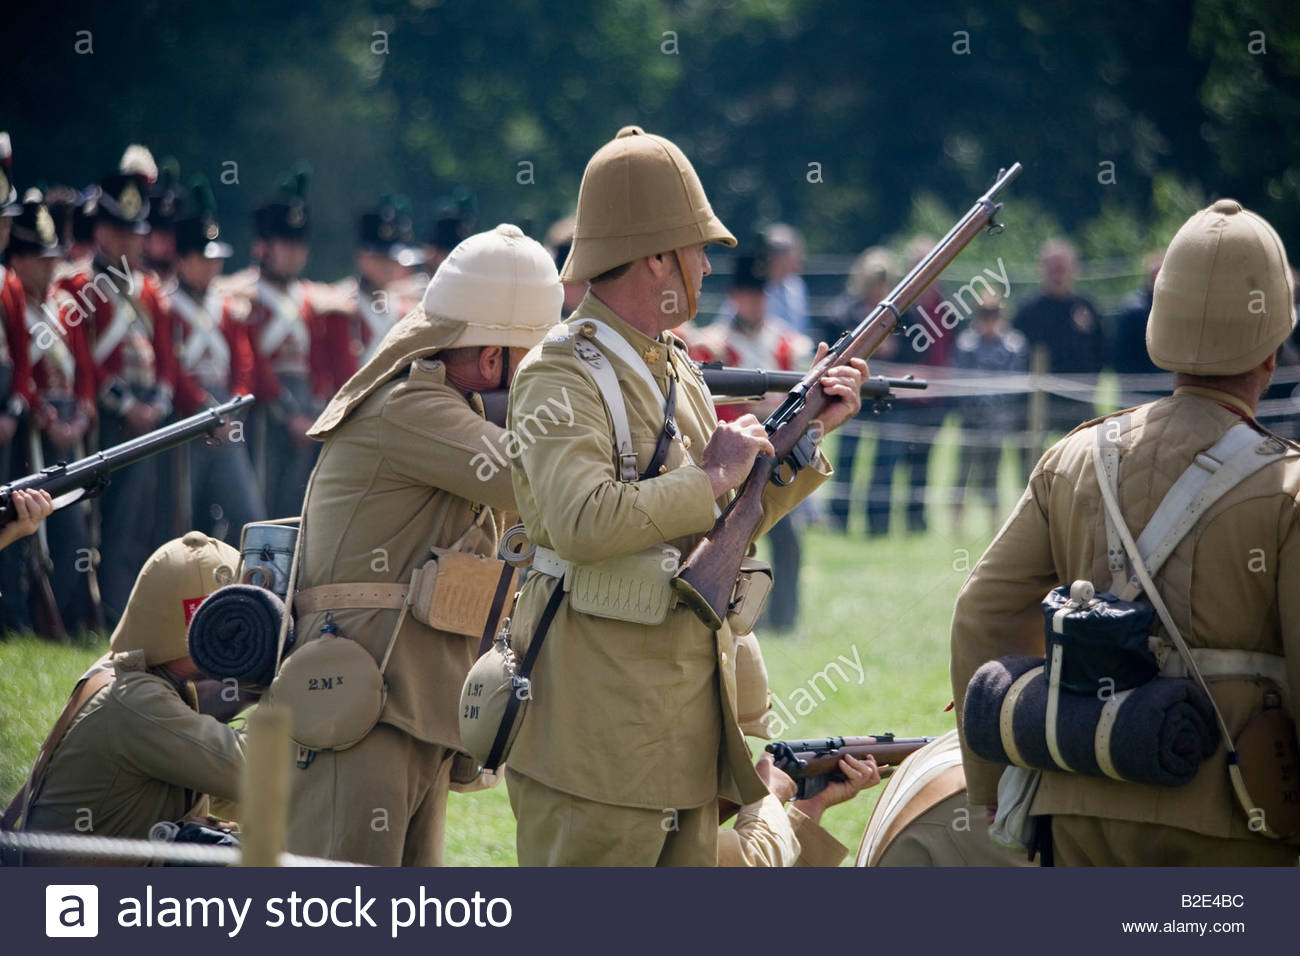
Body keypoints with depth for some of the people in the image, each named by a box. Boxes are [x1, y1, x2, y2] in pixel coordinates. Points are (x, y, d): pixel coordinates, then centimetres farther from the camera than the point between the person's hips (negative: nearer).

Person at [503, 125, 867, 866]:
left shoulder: (679, 373, 16)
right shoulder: (563, 377, -13)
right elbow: (581, 522, -29)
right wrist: (713, 478, -19)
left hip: (687, 715, 9)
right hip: (598, 718, -9)